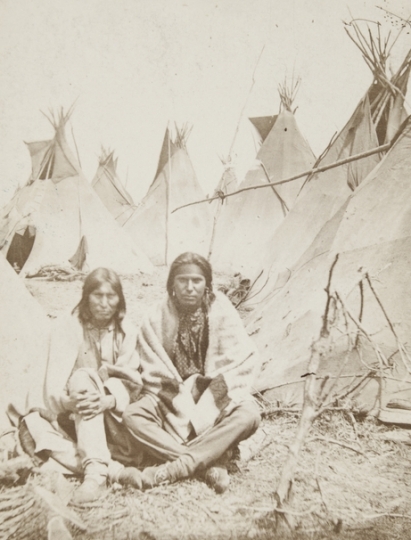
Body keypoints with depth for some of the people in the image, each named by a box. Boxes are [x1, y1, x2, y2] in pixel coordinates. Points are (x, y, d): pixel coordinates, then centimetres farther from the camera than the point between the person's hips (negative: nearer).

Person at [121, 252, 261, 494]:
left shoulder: (223, 313, -9)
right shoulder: (157, 320, -6)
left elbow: (244, 363, -12)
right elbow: (154, 376, -5)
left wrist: (208, 405, -21)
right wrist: (179, 403, -20)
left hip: (215, 401, -1)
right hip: (173, 401, 1)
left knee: (249, 414, -30)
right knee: (133, 415, -25)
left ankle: (168, 470, -30)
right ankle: (211, 462, -27)